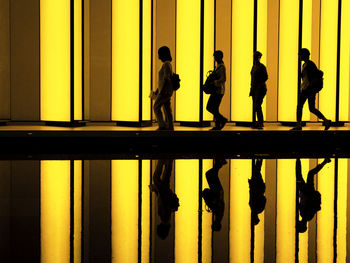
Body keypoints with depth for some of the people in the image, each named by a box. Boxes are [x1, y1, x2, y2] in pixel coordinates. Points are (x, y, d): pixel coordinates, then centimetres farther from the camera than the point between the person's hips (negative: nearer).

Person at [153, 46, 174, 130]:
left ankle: (162, 126, -6)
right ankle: (170, 128, 6)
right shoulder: (167, 64, 18)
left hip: (165, 90, -9)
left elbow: (166, 79, -21)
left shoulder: (166, 64, -13)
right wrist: (157, 90, 24)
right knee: (167, 109, 7)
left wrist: (161, 91, -22)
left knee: (156, 107, -5)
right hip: (166, 91, 9)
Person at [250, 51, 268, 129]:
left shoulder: (262, 67, -10)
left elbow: (265, 78, -13)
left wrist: (259, 85, -17)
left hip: (260, 89, -8)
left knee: (257, 106, -12)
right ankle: (255, 123, 11)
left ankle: (261, 123, -8)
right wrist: (251, 88, 15)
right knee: (255, 106, 7)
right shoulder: (254, 66, 15)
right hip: (254, 89, 8)